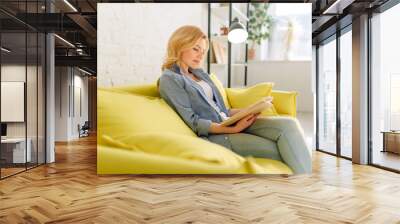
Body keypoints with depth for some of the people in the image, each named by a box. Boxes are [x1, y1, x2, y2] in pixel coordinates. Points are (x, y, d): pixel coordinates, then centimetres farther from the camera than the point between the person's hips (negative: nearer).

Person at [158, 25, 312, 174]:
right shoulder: (169, 79, -5)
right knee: (279, 150, -20)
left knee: (288, 124, -16)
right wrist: (233, 129, -19)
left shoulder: (199, 73, 20)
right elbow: (193, 122, -14)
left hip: (228, 123, 7)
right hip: (213, 134, -7)